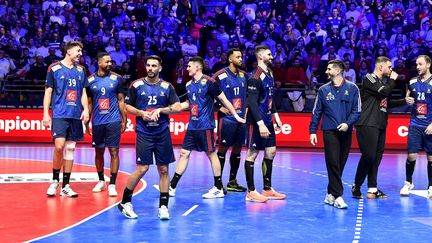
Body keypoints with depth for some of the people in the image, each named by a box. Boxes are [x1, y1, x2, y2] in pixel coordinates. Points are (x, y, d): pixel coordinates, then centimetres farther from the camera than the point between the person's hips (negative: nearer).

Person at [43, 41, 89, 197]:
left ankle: (65, 186, 10)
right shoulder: (54, 68, -1)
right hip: (59, 114, -5)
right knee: (59, 146, -16)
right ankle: (55, 181, 4)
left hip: (75, 116, 5)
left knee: (70, 149, 5)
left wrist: (85, 109, 0)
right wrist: (46, 113, -5)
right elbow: (48, 92, 0)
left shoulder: (81, 70, 12)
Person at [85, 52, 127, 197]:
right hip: (97, 122, 2)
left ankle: (112, 184, -2)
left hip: (113, 121, -2)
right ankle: (101, 181, 26)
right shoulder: (90, 80, 3)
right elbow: (89, 103, 10)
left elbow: (121, 100, 5)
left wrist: (124, 120, 2)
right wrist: (87, 122, 8)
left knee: (114, 152, -5)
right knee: (99, 152, 11)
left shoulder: (116, 79, 0)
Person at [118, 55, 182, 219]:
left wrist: (160, 110, -11)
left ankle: (163, 206, 11)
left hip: (163, 133, 2)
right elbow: (128, 107, 7)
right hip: (144, 133, -2)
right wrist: (141, 113, -9)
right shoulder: (136, 85, 2)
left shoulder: (167, 87, 5)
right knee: (142, 169, -7)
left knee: (163, 169, 3)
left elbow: (178, 107, 1)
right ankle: (125, 202, 8)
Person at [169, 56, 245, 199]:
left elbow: (224, 100, -7)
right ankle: (172, 187, 11)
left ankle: (219, 189, 10)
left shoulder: (208, 82, -11)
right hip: (192, 126, 7)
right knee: (184, 153, 7)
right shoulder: (189, 85, 10)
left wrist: (236, 116, -7)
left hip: (205, 126, -7)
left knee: (211, 154, 0)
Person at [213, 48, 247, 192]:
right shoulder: (221, 75, -9)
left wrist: (246, 109, 11)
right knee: (223, 149, -1)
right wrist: (219, 107, -13)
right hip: (227, 119, -6)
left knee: (237, 149, 10)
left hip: (241, 118, 6)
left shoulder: (243, 75, 10)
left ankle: (232, 182, 19)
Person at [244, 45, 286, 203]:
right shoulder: (255, 77, -16)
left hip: (267, 121, 9)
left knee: (270, 152, 11)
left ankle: (267, 189, 21)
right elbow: (252, 103, -21)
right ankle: (251, 192, 4)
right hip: (256, 122, -9)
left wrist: (275, 116, 18)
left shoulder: (269, 74, 12)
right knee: (252, 154, -2)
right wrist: (260, 124, -25)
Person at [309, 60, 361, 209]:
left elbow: (357, 110, 3)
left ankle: (330, 194, 17)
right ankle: (337, 196, -10)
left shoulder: (352, 88, 3)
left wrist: (348, 123, -13)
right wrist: (312, 131, 4)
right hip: (329, 131, -1)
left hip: (346, 132, 1)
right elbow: (316, 111, 10)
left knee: (340, 164, 6)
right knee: (333, 164, -10)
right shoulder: (323, 90, 7)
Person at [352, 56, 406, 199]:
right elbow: (385, 92, -18)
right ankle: (356, 186, 1)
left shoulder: (382, 81, 22)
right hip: (368, 124, -9)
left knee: (377, 157, 6)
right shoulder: (369, 78, -6)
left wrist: (404, 101, 14)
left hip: (380, 125, 9)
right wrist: (392, 80, -2)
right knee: (368, 156, -12)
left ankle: (372, 189, 8)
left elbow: (387, 103, 26)